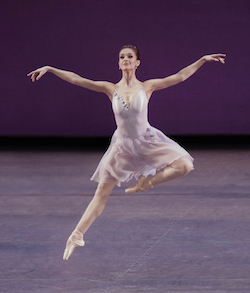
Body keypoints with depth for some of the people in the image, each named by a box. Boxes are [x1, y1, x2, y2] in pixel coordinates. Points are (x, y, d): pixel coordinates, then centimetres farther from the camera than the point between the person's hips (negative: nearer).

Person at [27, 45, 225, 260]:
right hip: (122, 145, 0)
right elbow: (76, 79, -5)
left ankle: (147, 181, 2)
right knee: (101, 194, 2)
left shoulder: (146, 87, -4)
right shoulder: (111, 89, -3)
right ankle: (77, 236, 10)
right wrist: (49, 69, -10)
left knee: (184, 165, -20)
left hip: (147, 141, 0)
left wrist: (203, 60, -11)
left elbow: (179, 77, -6)